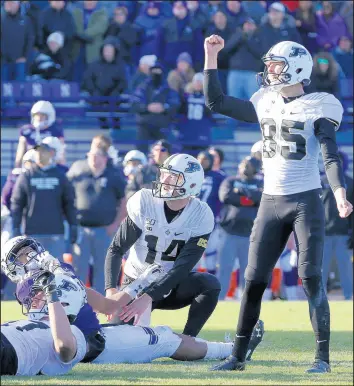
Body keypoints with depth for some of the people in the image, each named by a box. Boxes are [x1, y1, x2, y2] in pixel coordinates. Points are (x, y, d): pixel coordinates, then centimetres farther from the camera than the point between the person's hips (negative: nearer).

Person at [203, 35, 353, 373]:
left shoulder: (317, 107, -5)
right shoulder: (264, 104, 10)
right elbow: (216, 102, 15)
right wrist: (211, 57, 11)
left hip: (306, 202, -5)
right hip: (270, 203, 5)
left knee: (311, 278, -8)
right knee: (254, 280, 4)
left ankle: (322, 356, -3)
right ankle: (238, 355, 11)